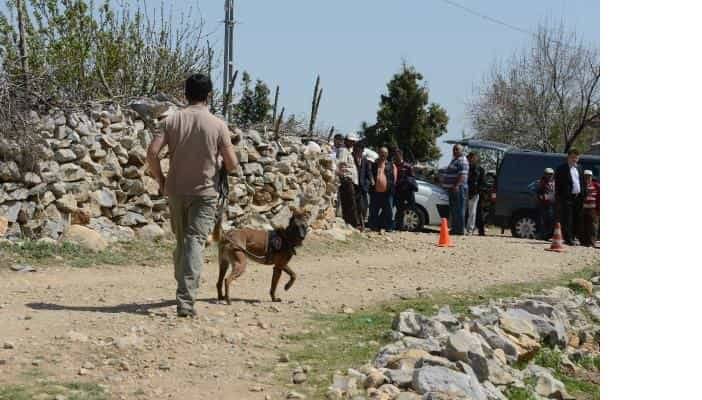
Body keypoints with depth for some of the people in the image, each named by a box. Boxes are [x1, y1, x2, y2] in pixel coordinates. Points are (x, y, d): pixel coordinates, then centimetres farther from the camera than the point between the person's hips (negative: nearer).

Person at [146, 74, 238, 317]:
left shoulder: (171, 121, -1)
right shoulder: (217, 125, -7)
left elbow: (152, 153, -9)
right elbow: (232, 163, -7)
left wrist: (160, 180, 5)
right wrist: (221, 173, 15)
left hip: (175, 190, 3)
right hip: (204, 192, -3)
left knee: (181, 241, 17)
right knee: (195, 242, -6)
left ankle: (183, 294, 29)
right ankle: (186, 300, -18)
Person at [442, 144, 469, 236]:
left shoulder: (462, 161, -11)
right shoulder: (455, 160, 22)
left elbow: (463, 175, -23)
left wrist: (457, 185, -32)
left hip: (458, 188, -11)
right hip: (452, 188, 11)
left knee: (459, 209, -11)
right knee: (453, 209, 12)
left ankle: (460, 230, -12)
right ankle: (454, 229, 17)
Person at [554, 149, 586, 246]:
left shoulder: (579, 168, 17)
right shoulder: (562, 169, -2)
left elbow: (583, 182, 19)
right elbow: (558, 185, -5)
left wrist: (583, 195, 8)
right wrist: (558, 199, -11)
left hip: (578, 197, 6)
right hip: (567, 197, -6)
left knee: (577, 219, 8)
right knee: (567, 219, -6)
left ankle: (573, 237, 17)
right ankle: (568, 238, -4)